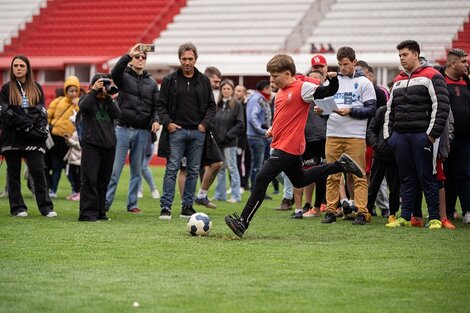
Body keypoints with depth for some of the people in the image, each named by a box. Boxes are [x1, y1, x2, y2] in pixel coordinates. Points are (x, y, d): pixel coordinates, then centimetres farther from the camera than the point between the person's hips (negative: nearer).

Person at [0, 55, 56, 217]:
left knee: (38, 172, -6)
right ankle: (17, 207, 8)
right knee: (14, 174, 3)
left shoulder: (36, 88, 14)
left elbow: (42, 111, 9)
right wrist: (27, 124, -12)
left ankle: (46, 207, -5)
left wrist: (40, 127, -9)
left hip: (33, 138, 1)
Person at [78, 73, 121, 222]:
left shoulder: (110, 100, 16)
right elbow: (83, 106, -16)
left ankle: (100, 212, 15)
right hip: (91, 144, -4)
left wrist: (108, 97, -9)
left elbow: (117, 114, -2)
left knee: (104, 180, 8)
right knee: (90, 179, -10)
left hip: (109, 145, 4)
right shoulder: (87, 98, 7)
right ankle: (87, 213, -11)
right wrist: (94, 91, -15)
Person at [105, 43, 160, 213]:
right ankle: (105, 202, -3)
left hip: (143, 131, 3)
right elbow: (115, 72, -21)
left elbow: (156, 105, 11)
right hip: (123, 129, -3)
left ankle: (132, 204, 15)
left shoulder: (151, 82, 13)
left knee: (137, 171, 8)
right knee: (115, 169, -6)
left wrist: (156, 120, -8)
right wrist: (128, 55, -32)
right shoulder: (124, 76, 2)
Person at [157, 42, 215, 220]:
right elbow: (161, 105, 6)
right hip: (176, 131, -2)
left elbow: (211, 105, 13)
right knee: (172, 169, -7)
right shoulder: (170, 80, 4)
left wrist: (205, 124, -1)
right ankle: (166, 207, -7)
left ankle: (187, 207, 12)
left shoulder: (204, 81, 9)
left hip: (197, 132, 3)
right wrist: (167, 122, -7)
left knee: (193, 171, 5)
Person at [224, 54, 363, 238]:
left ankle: (243, 222, -8)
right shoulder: (281, 92, 15)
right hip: (281, 145, 10)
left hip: (288, 147, -10)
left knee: (262, 179, -11)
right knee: (299, 180, 23)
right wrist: (272, 129, 14)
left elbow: (329, 92, -12)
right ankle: (340, 165, 28)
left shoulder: (302, 88, -11)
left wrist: (333, 79, -31)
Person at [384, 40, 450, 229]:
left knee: (426, 177, -4)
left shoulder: (432, 77, -2)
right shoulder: (398, 80, 19)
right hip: (400, 136, 6)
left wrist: (432, 133, -13)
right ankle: (405, 217, 12)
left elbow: (441, 106, -9)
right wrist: (388, 134, 14)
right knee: (406, 178, 9)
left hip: (421, 134, -6)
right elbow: (390, 109, 23)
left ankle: (434, 218, 0)